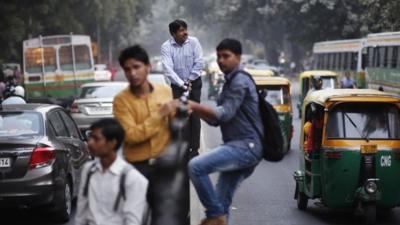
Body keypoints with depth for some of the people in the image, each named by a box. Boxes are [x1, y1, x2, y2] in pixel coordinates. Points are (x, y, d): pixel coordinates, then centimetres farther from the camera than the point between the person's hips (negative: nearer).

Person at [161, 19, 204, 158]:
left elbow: (199, 63, -9)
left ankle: (194, 148, -1)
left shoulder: (193, 42, -10)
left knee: (194, 115, -3)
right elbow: (168, 68, -20)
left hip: (194, 82, 0)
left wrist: (189, 81, -10)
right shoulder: (166, 47, -12)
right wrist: (182, 84, -26)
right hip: (177, 84, 0)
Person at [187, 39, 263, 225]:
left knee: (196, 166, -25)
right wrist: (195, 110, 4)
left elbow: (225, 114, -18)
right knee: (221, 203, 7)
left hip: (245, 146, -10)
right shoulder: (231, 82, 24)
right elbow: (216, 119, 21)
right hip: (240, 147, 10)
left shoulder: (240, 81, -7)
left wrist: (194, 105, -21)